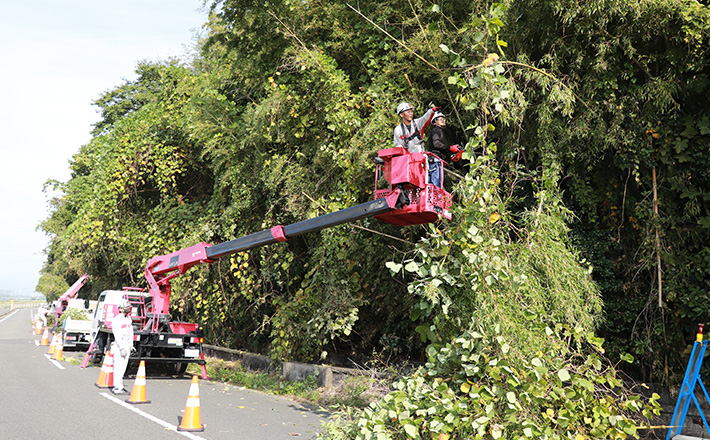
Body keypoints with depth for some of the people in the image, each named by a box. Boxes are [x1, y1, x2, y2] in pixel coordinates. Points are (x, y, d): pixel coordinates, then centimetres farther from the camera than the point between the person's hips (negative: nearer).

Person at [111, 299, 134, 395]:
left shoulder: (129, 318, 14)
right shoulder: (117, 320, -12)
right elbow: (117, 335, -17)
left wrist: (131, 345, 16)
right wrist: (122, 348, -22)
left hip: (127, 346, 8)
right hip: (119, 345, -8)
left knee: (123, 366, 10)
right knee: (118, 367, -9)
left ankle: (118, 386, 18)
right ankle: (118, 388, -8)